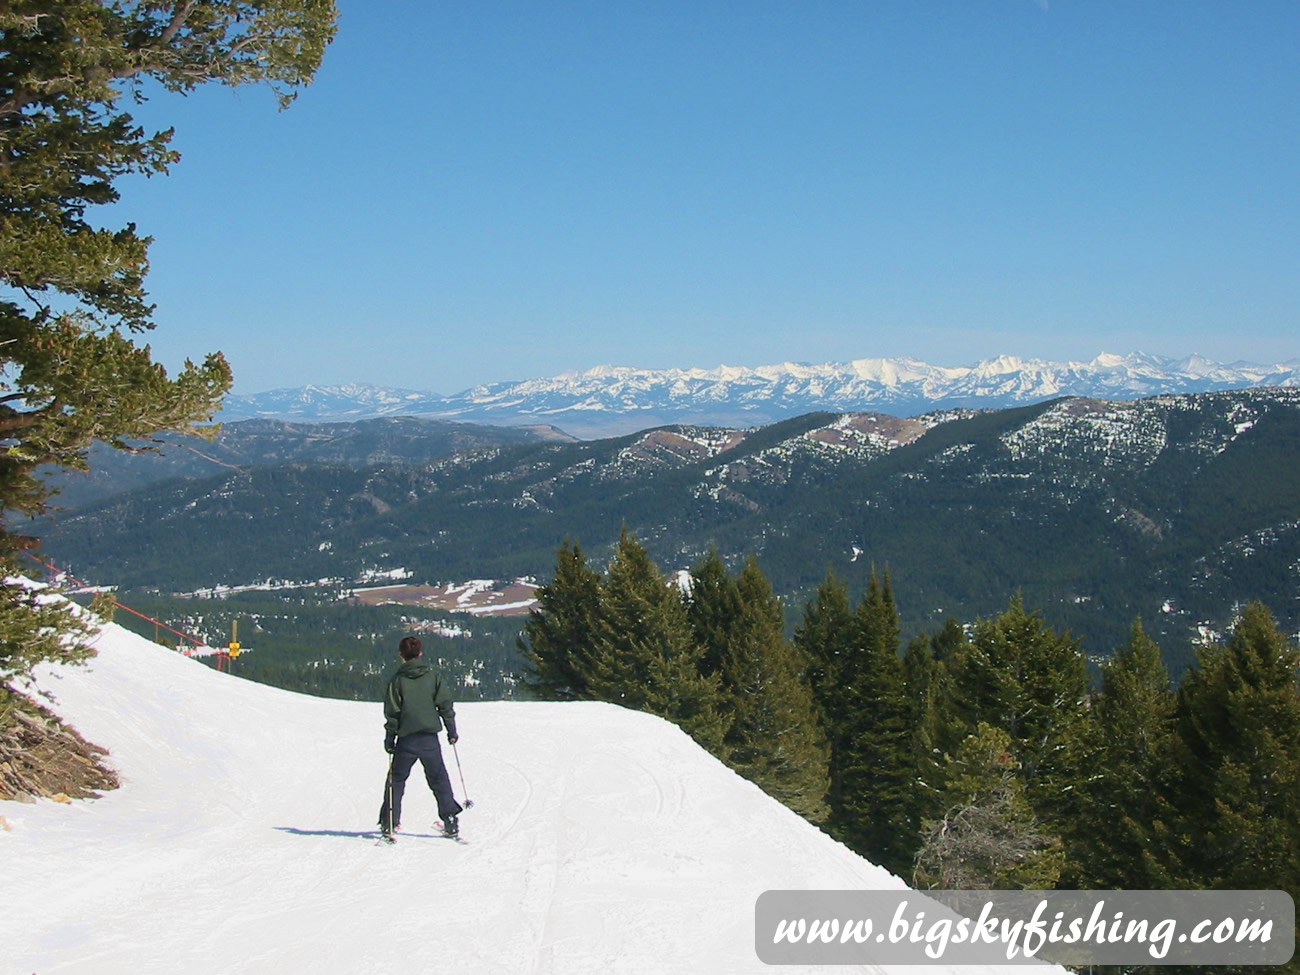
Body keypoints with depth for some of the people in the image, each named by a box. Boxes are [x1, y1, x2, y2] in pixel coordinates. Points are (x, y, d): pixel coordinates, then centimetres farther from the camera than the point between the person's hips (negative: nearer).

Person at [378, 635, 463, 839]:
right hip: (430, 738, 1)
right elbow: (445, 705, 3)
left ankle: (389, 823, 8)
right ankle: (451, 823, 5)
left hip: (406, 739, -1)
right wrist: (452, 731, 12)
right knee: (439, 780, 10)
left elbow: (392, 712, -1)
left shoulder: (397, 680, -1)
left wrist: (389, 738, 5)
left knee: (396, 779, 12)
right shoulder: (433, 676, 3)